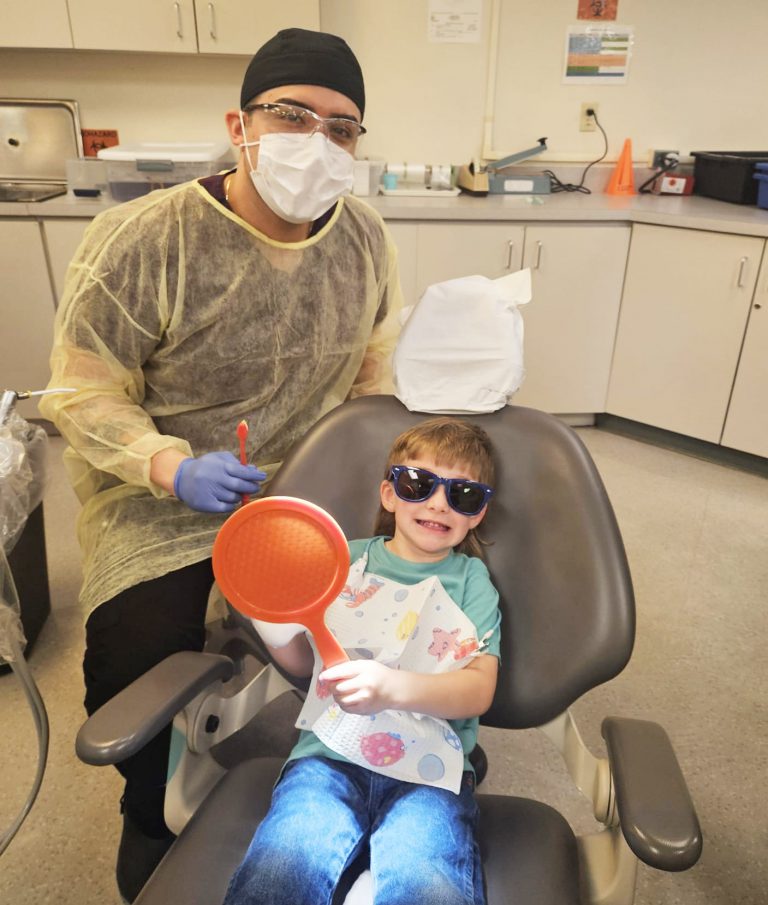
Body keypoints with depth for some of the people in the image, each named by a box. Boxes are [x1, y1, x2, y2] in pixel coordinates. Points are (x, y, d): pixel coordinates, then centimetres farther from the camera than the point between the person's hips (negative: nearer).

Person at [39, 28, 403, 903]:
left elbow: (373, 368, 10)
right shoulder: (139, 241, -15)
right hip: (162, 505, -3)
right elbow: (83, 394, -11)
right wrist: (175, 467, -26)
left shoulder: (365, 238, -1)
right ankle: (155, 829, 23)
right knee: (141, 661, -18)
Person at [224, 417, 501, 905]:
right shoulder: (348, 560, 11)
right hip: (332, 753, 2)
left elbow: (479, 690, -5)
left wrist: (392, 686, -24)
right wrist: (277, 628, -6)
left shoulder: (471, 580, 7)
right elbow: (303, 662, 17)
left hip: (429, 766, -1)